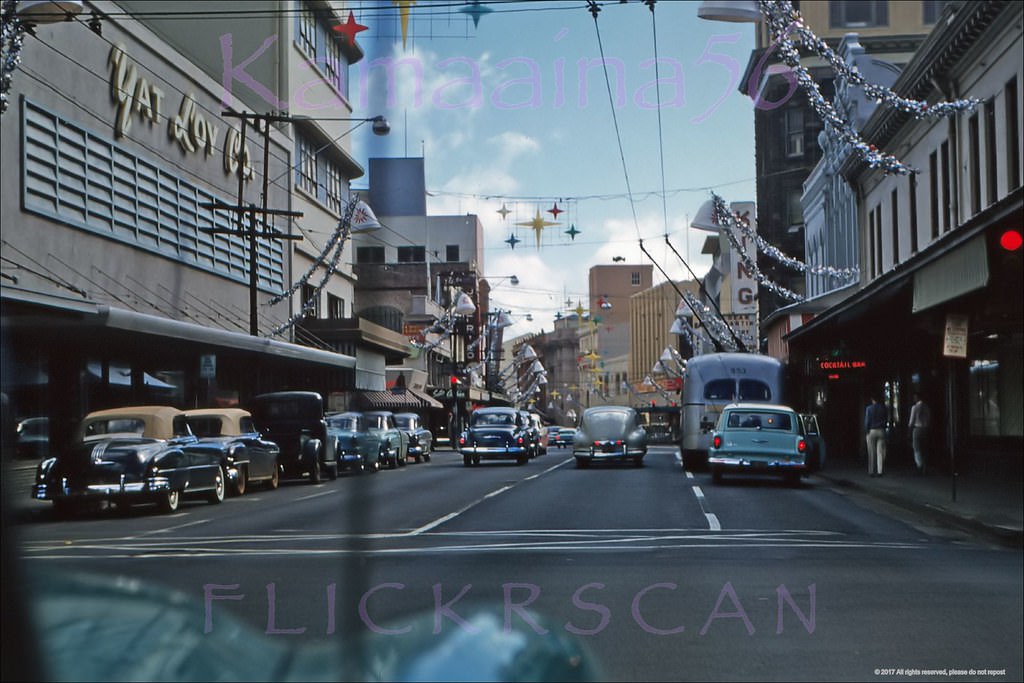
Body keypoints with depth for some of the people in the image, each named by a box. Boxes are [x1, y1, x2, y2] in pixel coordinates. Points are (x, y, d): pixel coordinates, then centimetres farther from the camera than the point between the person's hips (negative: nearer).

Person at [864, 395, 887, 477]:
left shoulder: (869, 408, -7)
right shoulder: (883, 408, -1)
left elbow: (867, 420, -6)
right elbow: (885, 419, 0)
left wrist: (866, 430, 4)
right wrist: (884, 428, 7)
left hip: (872, 431, -2)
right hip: (881, 431, 2)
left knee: (871, 453, 3)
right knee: (880, 452, 2)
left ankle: (871, 472, 3)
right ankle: (879, 471, -2)